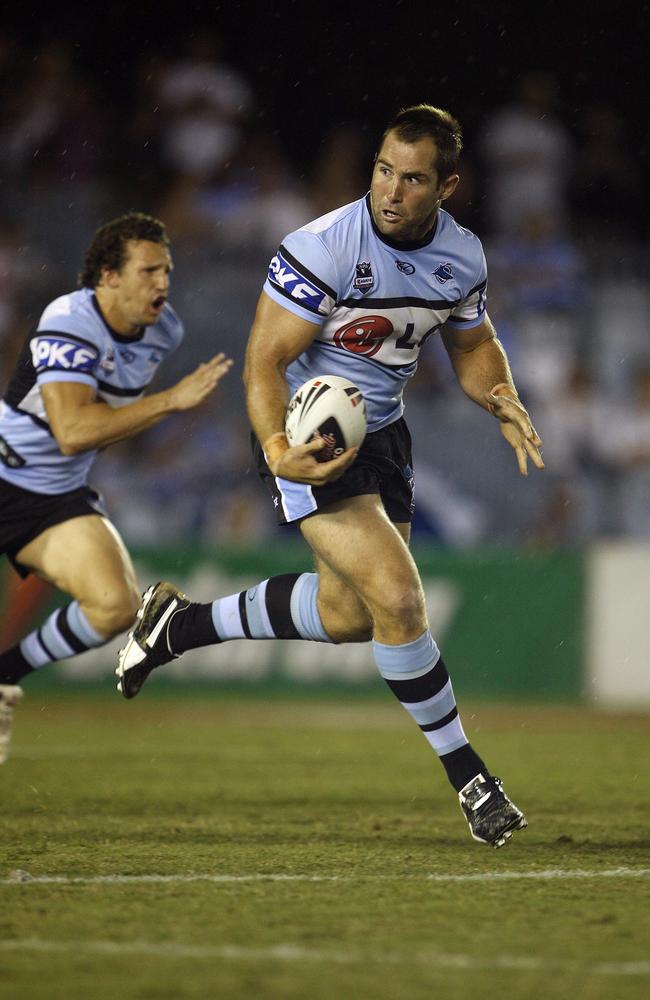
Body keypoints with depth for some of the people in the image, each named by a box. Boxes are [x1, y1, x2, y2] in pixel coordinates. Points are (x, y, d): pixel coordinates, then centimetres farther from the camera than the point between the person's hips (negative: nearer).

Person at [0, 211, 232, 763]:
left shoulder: (163, 331, -1)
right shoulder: (70, 324, -24)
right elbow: (71, 431, -36)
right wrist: (171, 400, -36)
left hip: (58, 498, 6)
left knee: (115, 605, -15)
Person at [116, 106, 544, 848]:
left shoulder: (463, 259, -5)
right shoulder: (322, 249, -25)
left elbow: (473, 346, 14)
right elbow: (265, 361, -22)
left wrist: (501, 403, -8)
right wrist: (277, 449, -38)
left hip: (382, 432, 7)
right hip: (310, 434, -7)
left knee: (347, 615, 17)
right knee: (397, 597, -18)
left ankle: (180, 624, 36)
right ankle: (466, 774, -4)